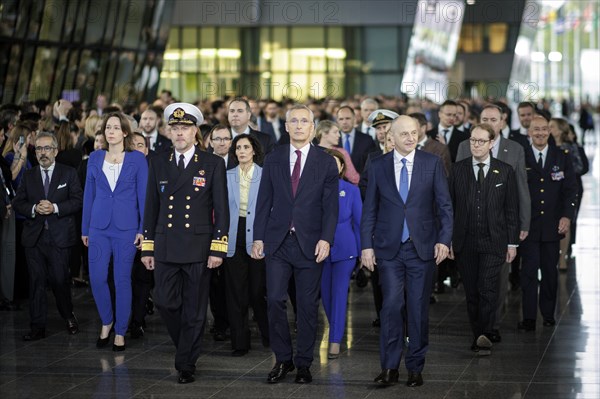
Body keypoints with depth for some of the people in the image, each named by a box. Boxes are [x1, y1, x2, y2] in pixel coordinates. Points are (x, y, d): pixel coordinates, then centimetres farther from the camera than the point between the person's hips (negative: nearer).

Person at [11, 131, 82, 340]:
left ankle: (69, 315, 21)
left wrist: (55, 208, -15)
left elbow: (77, 201, -2)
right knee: (36, 281, 2)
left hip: (59, 236, -3)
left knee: (60, 279, -4)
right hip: (34, 236, 3)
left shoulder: (69, 173, 4)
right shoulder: (28, 176, 12)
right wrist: (34, 209, -11)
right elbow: (17, 203, 9)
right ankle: (38, 326, 5)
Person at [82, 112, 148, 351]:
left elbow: (143, 195, -1)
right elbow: (89, 194, 11)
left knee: (122, 280, 1)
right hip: (99, 227, 2)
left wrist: (143, 229, -7)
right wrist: (85, 229, 10)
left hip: (126, 227, -2)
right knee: (97, 278, -3)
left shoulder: (137, 159, 0)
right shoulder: (95, 158, 8)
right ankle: (106, 322, 20)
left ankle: (120, 332, 10)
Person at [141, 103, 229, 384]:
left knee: (194, 310, 2)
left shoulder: (213, 165, 1)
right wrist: (147, 248, 7)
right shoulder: (159, 164, 9)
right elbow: (151, 207, 11)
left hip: (198, 248, -2)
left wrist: (218, 249, -8)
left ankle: (186, 364, 12)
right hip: (165, 247, 2)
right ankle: (187, 347, 23)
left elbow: (221, 209, -1)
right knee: (166, 303, -1)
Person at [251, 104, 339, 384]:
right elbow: (264, 201, 8)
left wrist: (326, 239, -13)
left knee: (307, 305, 3)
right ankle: (282, 359, 8)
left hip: (310, 243, -1)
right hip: (277, 242, 1)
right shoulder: (273, 160, 8)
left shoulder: (326, 163, 3)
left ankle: (304, 363, 13)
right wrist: (258, 237, 1)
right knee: (275, 300, -5)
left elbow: (330, 205, -1)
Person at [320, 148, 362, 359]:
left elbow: (359, 221, 4)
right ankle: (337, 331, 31)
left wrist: (363, 251, 3)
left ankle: (335, 341, -7)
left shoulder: (351, 190, -1)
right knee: (326, 294, 10)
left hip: (344, 248, -2)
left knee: (339, 294, -7)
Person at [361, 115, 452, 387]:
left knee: (418, 308, 3)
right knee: (391, 304, -8)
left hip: (422, 247, 0)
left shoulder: (432, 163, 3)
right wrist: (366, 245, 0)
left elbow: (444, 205, 2)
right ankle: (389, 367, -2)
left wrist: (444, 240, -8)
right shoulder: (378, 166, 5)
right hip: (389, 248, 0)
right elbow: (369, 209, 7)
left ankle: (415, 368, 13)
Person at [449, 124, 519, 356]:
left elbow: (511, 209, 5)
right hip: (465, 243, 2)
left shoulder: (505, 172, 4)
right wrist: (448, 240, 2)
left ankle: (485, 335, -17)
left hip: (493, 243, -2)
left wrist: (512, 243, 2)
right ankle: (478, 336, 15)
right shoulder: (458, 170, 6)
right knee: (471, 292, 6)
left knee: (488, 289, -14)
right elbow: (449, 206, 7)